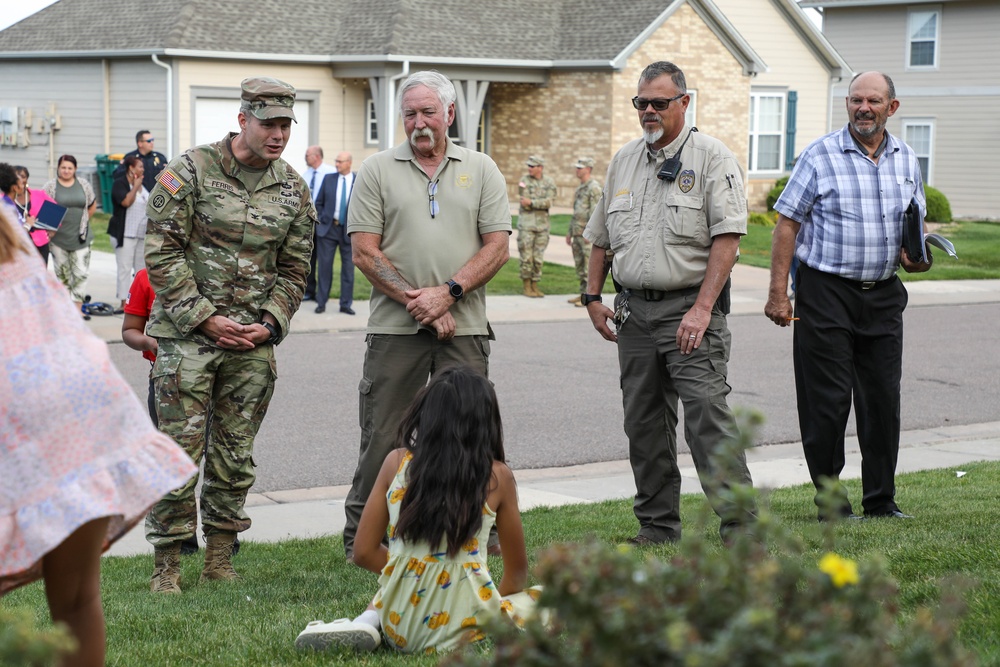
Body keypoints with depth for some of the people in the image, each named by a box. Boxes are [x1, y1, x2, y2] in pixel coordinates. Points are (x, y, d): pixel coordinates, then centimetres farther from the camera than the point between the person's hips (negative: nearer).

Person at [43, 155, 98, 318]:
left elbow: (92, 206, 16)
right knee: (62, 274, 7)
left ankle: (77, 308, -3)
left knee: (81, 273, -6)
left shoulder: (84, 185, 5)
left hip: (80, 237, 1)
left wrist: (82, 221, 11)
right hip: (58, 236, -1)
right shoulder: (50, 186, 0)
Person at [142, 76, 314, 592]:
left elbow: (294, 268, 12)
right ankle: (166, 564, 6)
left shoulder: (293, 189, 8)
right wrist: (204, 317, -12)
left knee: (235, 454, 9)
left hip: (254, 341, 4)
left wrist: (270, 323, -3)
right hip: (187, 336, -4)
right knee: (181, 452, -4)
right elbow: (162, 253, -9)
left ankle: (220, 559, 20)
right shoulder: (189, 172, -7)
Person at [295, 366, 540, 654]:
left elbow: (364, 552, 5)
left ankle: (365, 623, 4)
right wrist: (496, 602, 29)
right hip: (461, 627, -3)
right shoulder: (497, 476, -2)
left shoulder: (397, 463, 1)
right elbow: (517, 571, 9)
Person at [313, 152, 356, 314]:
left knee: (348, 267, 4)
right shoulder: (328, 179, 3)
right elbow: (319, 203, 9)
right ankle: (321, 303, 10)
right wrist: (321, 220, 1)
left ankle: (346, 304, 13)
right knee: (324, 266, 3)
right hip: (328, 228, 1)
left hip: (348, 230, -1)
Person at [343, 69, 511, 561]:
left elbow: (497, 247, 2)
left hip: (464, 326, 1)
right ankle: (360, 536, 13)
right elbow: (364, 252, -2)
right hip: (394, 329, -1)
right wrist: (415, 300, -11)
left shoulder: (481, 170, 10)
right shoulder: (377, 170, 5)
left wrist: (448, 292, -11)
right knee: (383, 437, 2)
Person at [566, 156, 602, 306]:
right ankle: (583, 294, 16)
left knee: (590, 265, -9)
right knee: (579, 265, 11)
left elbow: (595, 211, -18)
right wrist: (569, 232, 22)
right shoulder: (580, 188, 19)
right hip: (577, 232, 10)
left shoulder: (594, 187, -11)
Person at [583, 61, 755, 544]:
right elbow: (601, 237, 22)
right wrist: (593, 296, 13)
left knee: (708, 416, -13)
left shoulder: (712, 158, -4)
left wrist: (702, 309, -20)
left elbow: (726, 237, -13)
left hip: (690, 308, -6)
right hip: (634, 309, 6)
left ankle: (740, 527, -11)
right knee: (643, 423, 9)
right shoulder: (623, 161, 15)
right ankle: (658, 528, 18)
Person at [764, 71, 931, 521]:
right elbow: (787, 223, -5)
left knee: (883, 398, 7)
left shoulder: (906, 159, 10)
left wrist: (915, 255, -2)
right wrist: (778, 292, -11)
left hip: (883, 294, 4)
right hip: (826, 292, -4)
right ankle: (831, 501, 10)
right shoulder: (820, 156, -5)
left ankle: (880, 500, 18)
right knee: (828, 400, -2)